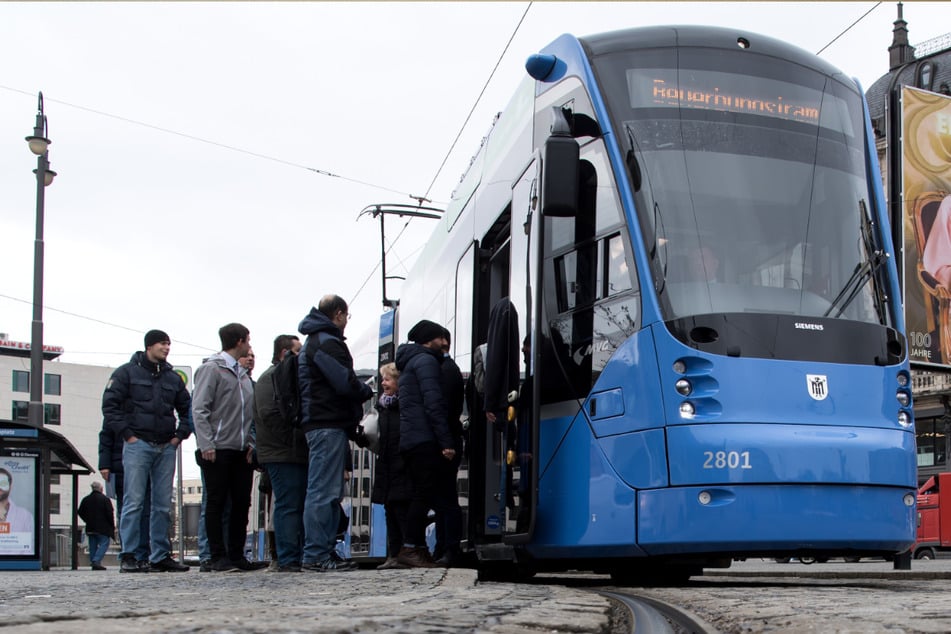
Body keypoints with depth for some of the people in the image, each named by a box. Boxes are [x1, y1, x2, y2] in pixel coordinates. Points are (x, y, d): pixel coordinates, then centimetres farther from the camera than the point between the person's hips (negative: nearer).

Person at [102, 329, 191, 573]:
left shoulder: (173, 378, 16)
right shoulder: (127, 372, 2)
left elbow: (187, 409, 23)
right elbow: (109, 404, -4)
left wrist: (179, 435, 9)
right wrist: (127, 434, -9)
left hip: (166, 448, 5)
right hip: (138, 445, -5)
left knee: (163, 505, 5)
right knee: (134, 502, -7)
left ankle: (160, 556, 11)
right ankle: (128, 557, -4)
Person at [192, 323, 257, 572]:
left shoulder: (242, 373, 19)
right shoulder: (212, 369, -4)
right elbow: (199, 409, -10)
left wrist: (251, 442, 4)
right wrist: (206, 444, -17)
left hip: (241, 450, 7)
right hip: (218, 449, -7)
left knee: (242, 502, 6)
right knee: (217, 503, -2)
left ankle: (236, 555, 13)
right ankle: (219, 557, 1)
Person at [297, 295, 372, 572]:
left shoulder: (314, 341, 23)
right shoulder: (326, 342, -11)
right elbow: (345, 383, -18)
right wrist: (367, 390, 0)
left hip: (320, 425, 11)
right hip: (329, 425, -11)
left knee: (329, 492, 12)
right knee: (323, 492, -10)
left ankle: (325, 551, 14)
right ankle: (316, 554, -11)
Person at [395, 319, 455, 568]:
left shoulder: (409, 362, 26)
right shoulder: (426, 360, -5)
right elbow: (434, 404, -16)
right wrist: (446, 442, -19)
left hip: (409, 441, 10)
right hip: (424, 440, -10)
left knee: (421, 495, 11)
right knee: (425, 494, -11)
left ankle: (418, 548, 10)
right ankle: (410, 548, -15)